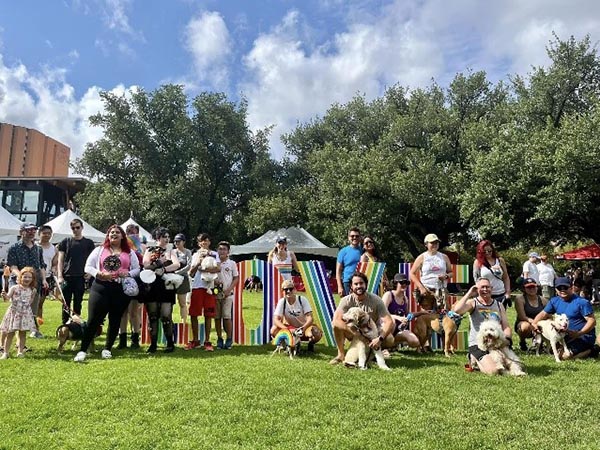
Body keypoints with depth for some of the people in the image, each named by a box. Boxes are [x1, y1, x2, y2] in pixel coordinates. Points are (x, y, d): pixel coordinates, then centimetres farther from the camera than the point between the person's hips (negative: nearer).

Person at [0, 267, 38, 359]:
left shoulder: (32, 290, 2)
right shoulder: (14, 288, -7)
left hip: (25, 313, 2)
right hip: (14, 312, -2)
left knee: (23, 333, 6)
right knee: (10, 333, 3)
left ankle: (20, 351, 16)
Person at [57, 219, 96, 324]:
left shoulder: (89, 243, 8)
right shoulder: (65, 242, 7)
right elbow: (60, 260, 4)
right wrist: (59, 275, -6)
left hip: (81, 277, 0)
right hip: (67, 277, 0)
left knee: (78, 303, 7)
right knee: (66, 303, 4)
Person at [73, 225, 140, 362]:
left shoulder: (130, 253, 12)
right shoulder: (99, 250, 9)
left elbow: (137, 269, 11)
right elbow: (88, 267, 6)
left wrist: (128, 274, -9)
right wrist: (99, 274, -12)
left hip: (121, 289, 2)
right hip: (101, 287, -1)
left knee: (115, 320, 8)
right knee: (93, 319, -4)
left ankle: (107, 349, 22)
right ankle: (83, 350, 2)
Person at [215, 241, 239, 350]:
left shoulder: (232, 263, 4)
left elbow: (236, 278, 4)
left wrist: (229, 290, -8)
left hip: (227, 294, -2)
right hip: (216, 293, 2)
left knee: (227, 316, -5)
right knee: (217, 317, 4)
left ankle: (229, 339, 5)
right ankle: (219, 339, 14)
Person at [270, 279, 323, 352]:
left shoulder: (303, 300, -15)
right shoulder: (282, 302, -13)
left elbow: (310, 318, -21)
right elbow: (276, 320, -20)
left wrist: (303, 327, -42)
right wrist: (286, 329, -39)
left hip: (304, 327, -1)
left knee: (317, 333, -33)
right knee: (274, 330, -26)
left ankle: (311, 343, 4)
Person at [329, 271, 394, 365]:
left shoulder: (376, 300, -18)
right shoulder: (346, 300, -19)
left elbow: (389, 322, -24)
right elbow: (336, 320, -33)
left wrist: (380, 338, -40)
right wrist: (355, 333, -41)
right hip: (353, 332, 0)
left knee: (390, 340, -29)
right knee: (336, 325, -28)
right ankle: (341, 355, -8)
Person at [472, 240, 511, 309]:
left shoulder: (500, 260, 7)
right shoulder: (478, 262, 0)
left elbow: (506, 278, 12)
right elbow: (476, 279, 2)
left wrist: (508, 292, 6)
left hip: (501, 295, 3)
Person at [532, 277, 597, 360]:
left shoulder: (581, 302, -17)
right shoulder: (554, 301, 3)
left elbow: (592, 321, -18)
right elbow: (543, 314, 4)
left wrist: (579, 333, -30)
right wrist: (534, 323, -16)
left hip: (584, 336, -8)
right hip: (567, 335, 8)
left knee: (564, 356, -21)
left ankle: (590, 351, 3)